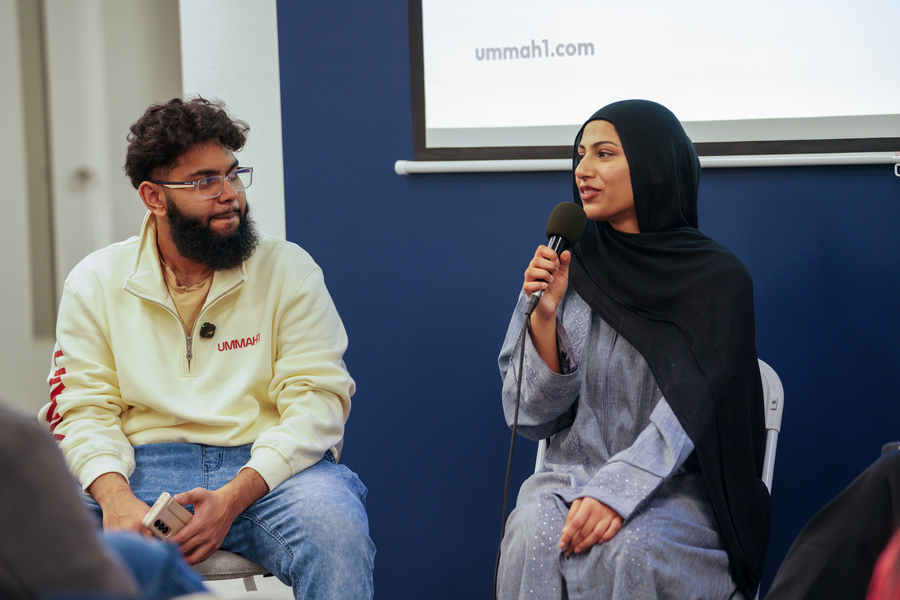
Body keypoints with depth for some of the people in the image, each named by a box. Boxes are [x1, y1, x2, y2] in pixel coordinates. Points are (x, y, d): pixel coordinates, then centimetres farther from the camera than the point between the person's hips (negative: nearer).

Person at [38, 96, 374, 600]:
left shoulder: (289, 269, 5)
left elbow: (317, 400, -4)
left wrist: (234, 496, -19)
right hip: (143, 468, 1)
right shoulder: (96, 283, 9)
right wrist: (115, 498, -19)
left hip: (265, 467, 0)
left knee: (336, 527, -34)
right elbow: (85, 411, 4)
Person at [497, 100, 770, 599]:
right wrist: (544, 316, -12)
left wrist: (616, 491, -24)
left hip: (678, 487, -2)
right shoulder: (566, 267, 5)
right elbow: (532, 415, 4)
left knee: (627, 547, -34)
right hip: (571, 474, 2)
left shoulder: (716, 279, -3)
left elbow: (687, 414, -10)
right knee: (535, 535, -30)